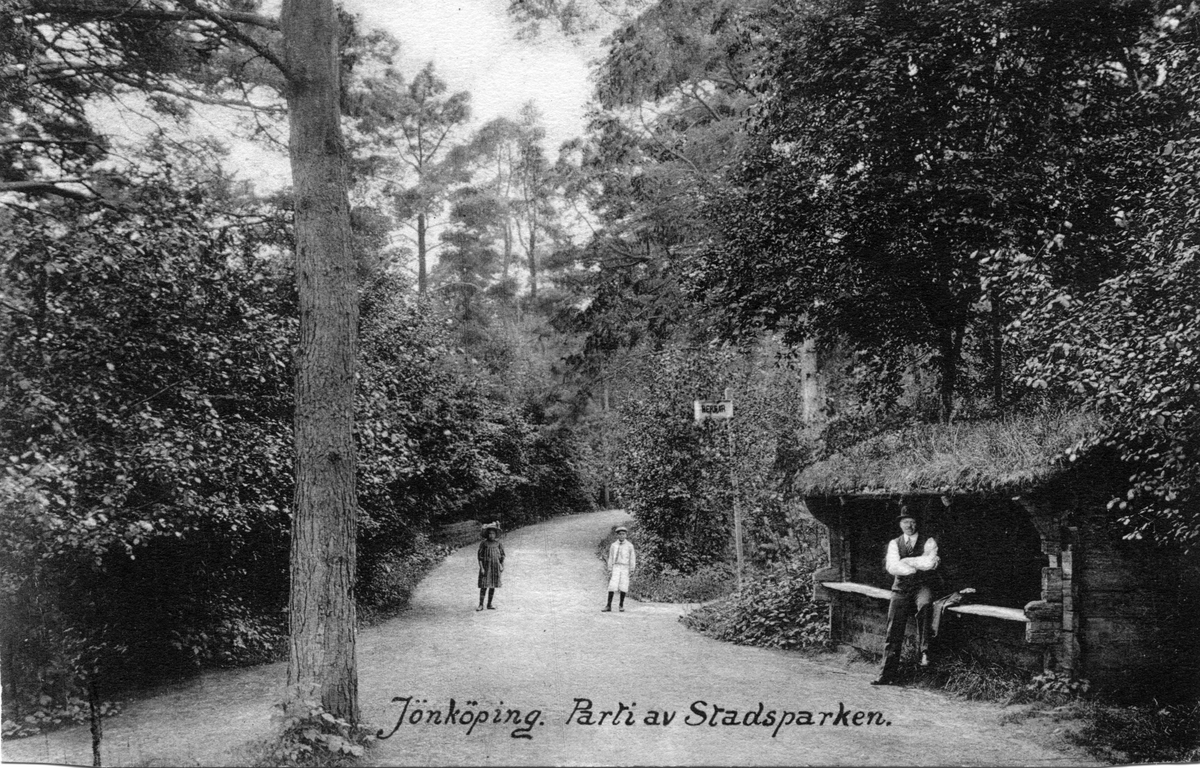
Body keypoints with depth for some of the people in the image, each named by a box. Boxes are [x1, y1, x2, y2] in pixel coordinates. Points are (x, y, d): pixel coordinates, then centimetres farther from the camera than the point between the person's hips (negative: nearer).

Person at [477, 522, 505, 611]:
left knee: (493, 586, 7)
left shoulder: (498, 544, 1)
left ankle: (489, 604, 16)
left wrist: (502, 566, 0)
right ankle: (481, 605, 0)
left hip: (495, 567, 3)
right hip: (486, 567, -3)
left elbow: (502, 555, 8)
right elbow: (480, 557, -6)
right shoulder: (483, 544, -7)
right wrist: (481, 568, -12)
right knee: (484, 586, -5)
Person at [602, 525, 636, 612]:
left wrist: (631, 571, -4)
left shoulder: (630, 545, 0)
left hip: (625, 568, -1)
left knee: (623, 587, -2)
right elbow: (610, 558, 6)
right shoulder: (613, 545, 4)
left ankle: (621, 605, 15)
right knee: (612, 586, -8)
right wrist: (609, 571, 1)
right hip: (615, 567, 1)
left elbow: (632, 558, 1)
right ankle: (608, 606, -6)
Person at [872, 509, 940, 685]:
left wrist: (904, 561, -5)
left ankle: (923, 650, -27)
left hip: (922, 586, -2)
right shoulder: (894, 543, 12)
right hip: (901, 588, 2)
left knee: (924, 605, -38)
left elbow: (930, 563, -12)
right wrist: (918, 567, -9)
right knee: (893, 632, -5)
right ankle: (887, 676, -1)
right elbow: (892, 567, -4)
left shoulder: (928, 542, 6)